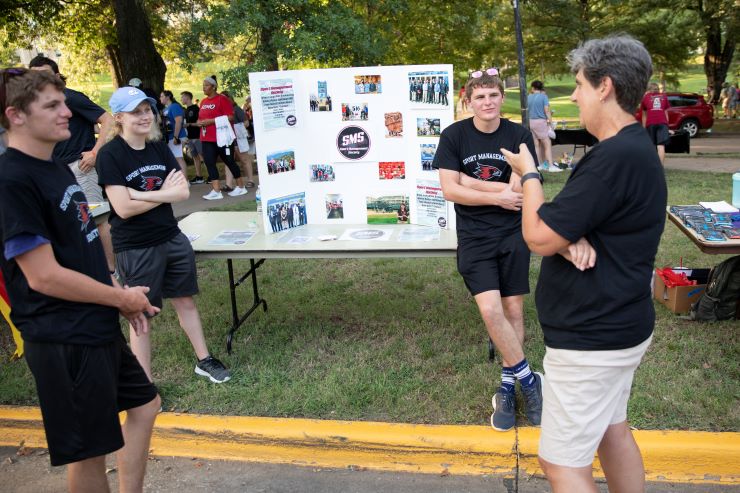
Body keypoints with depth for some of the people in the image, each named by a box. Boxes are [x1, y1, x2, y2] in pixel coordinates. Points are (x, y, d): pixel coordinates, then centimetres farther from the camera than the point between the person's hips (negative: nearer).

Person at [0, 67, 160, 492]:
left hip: (99, 326, 10)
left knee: (144, 403, 22)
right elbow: (43, 276, -23)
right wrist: (121, 298, -12)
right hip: (63, 339, -10)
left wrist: (120, 294, 5)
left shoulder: (57, 167, 9)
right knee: (88, 450, 7)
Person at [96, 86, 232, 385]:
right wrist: (164, 193, -10)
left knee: (186, 301, 16)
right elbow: (123, 208, -20)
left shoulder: (159, 148, 3)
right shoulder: (110, 155, -13)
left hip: (172, 238, 5)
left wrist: (138, 193, -17)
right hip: (135, 249, -5)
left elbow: (183, 192, -7)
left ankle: (204, 361, 32)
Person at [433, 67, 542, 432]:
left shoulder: (519, 136, -4)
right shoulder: (454, 135, -4)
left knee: (514, 310, 5)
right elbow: (450, 190, -10)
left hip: (512, 233, 1)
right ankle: (528, 379, 7)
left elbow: (517, 189, -11)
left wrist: (468, 180, -10)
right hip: (474, 236, -1)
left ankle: (508, 384, 23)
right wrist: (498, 195, -12)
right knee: (490, 309, -13)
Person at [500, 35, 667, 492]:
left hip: (591, 339, -11)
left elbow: (539, 237, -23)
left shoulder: (616, 156, -25)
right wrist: (572, 240, -15)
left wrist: (529, 173, -7)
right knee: (612, 427, 24)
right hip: (619, 324, 11)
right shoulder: (637, 147, 9)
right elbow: (579, 215, 9)